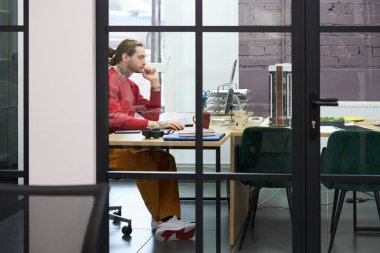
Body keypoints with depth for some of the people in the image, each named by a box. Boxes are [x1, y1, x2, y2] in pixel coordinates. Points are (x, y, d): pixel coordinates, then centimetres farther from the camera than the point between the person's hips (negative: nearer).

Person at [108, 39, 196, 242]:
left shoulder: (130, 85, 16)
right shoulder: (109, 80, -14)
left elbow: (152, 114, 16)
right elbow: (114, 119, -28)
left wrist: (155, 83, 5)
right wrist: (156, 125, -35)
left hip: (123, 144, 9)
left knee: (165, 159, -12)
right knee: (146, 163, -28)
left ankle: (168, 220, -20)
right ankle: (161, 220, -12)